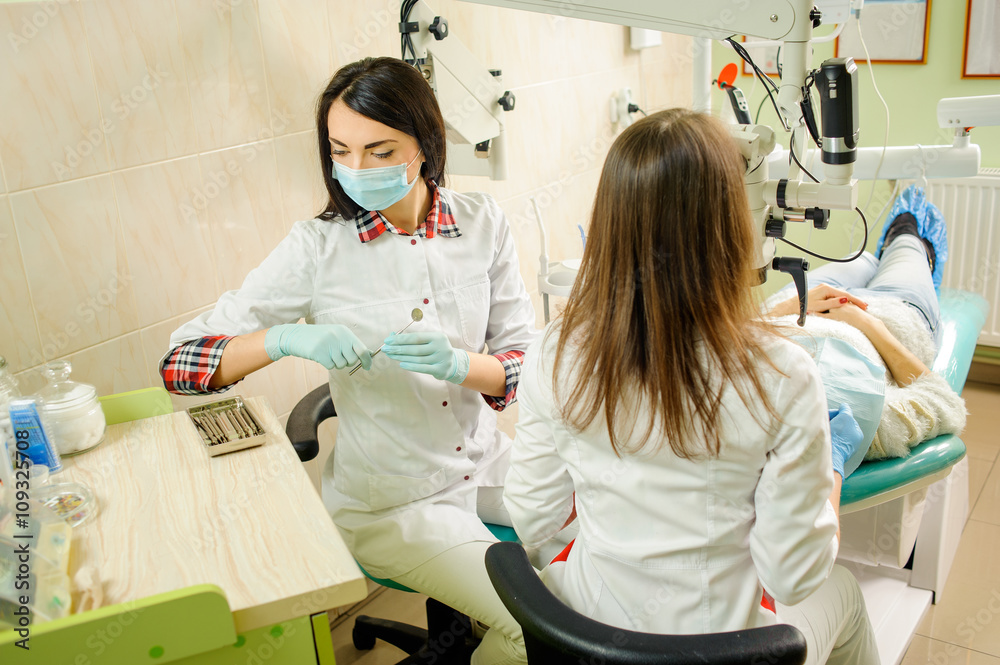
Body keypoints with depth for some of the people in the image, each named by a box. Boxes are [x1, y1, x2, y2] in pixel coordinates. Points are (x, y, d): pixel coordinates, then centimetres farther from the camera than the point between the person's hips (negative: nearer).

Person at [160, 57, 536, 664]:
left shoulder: (481, 222, -6)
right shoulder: (319, 248, -13)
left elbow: (526, 362, -4)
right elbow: (181, 361, -12)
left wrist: (456, 363, -26)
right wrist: (289, 338, -31)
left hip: (484, 461, 4)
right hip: (390, 500, -4)